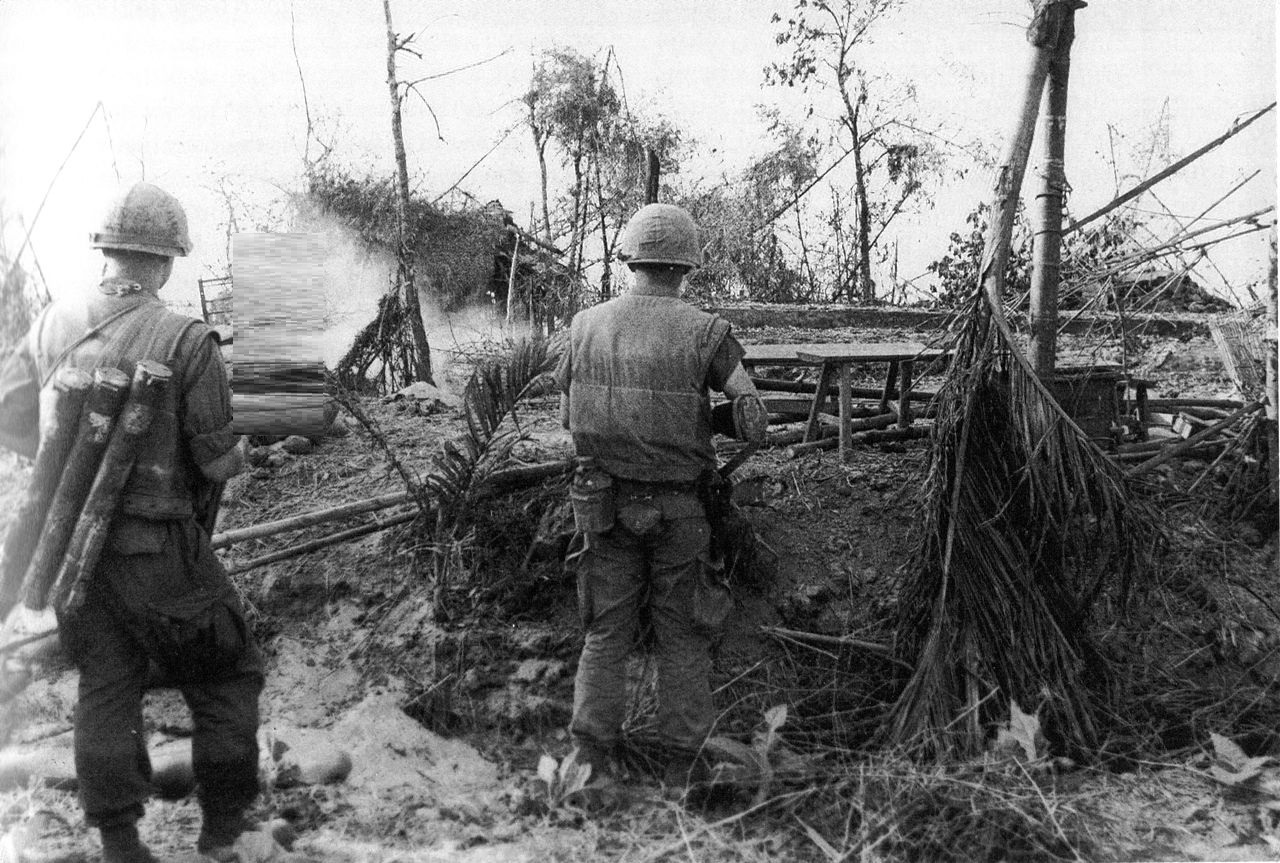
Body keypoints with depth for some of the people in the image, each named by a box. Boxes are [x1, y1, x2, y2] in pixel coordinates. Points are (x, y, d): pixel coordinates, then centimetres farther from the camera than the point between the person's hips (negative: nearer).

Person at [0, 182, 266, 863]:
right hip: (159, 550, -5)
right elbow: (216, 457, -14)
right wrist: (236, 457, 8)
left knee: (105, 686, 18)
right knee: (225, 678, 13)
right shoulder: (186, 342, -17)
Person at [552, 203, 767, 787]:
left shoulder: (586, 326, -2)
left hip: (604, 503, 2)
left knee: (606, 633, 13)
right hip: (678, 509, -2)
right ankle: (682, 766, 18)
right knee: (682, 639, 11)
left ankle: (589, 757, 9)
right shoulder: (704, 333, -11)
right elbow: (754, 424, -8)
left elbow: (567, 415, 10)